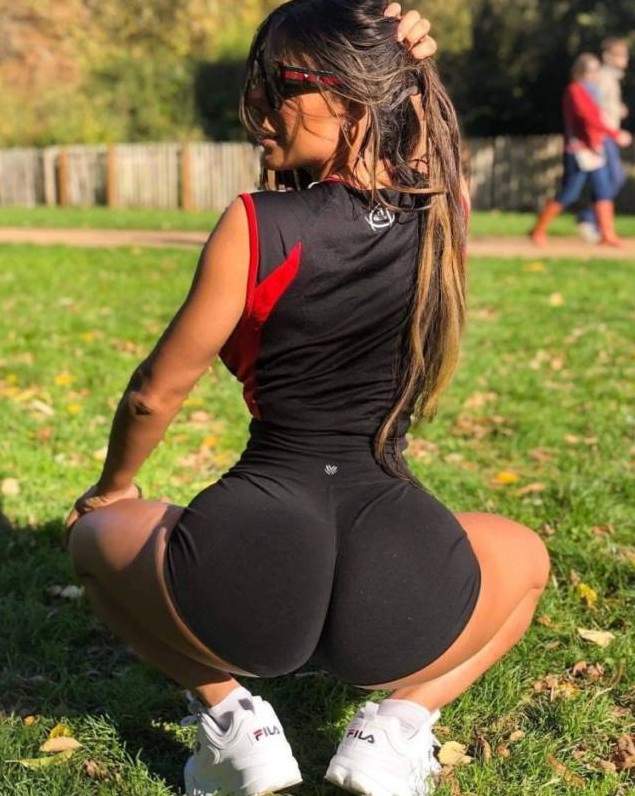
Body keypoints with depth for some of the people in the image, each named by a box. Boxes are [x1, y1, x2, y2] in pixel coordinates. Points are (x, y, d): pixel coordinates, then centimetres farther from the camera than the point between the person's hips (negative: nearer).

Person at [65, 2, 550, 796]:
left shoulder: (255, 225, -6)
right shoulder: (444, 213, 5)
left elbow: (155, 394, 5)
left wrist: (110, 490, 26)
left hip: (246, 587, -2)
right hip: (400, 587, 3)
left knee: (96, 534, 32)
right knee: (525, 555, 38)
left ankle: (233, 718, 12)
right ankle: (398, 720, 12)